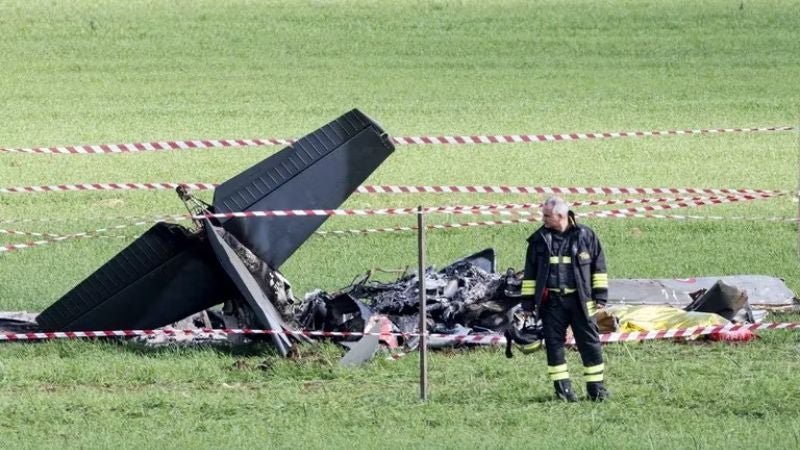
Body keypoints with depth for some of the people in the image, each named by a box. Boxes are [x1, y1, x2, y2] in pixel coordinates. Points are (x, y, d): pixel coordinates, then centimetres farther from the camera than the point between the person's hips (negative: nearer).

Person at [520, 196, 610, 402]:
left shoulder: (585, 236, 1)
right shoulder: (539, 239, 6)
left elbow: (598, 266, 7)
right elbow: (530, 273, 11)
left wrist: (600, 296, 2)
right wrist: (528, 301, 7)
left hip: (580, 300, -2)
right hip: (551, 301, 2)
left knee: (589, 342, -1)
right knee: (554, 343, 0)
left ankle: (596, 387, 6)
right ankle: (563, 388, 7)